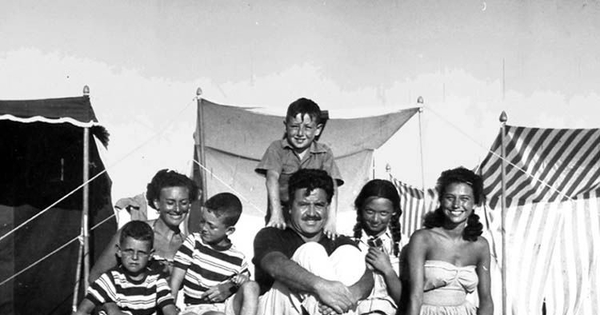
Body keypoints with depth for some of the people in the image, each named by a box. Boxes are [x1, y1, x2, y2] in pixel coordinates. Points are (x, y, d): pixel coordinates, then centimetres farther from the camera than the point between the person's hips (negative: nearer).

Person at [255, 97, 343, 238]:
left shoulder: (324, 153, 2)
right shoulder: (277, 148, 0)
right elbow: (272, 179, -13)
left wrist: (331, 220, -23)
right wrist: (276, 213, -29)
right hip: (283, 214, 0)